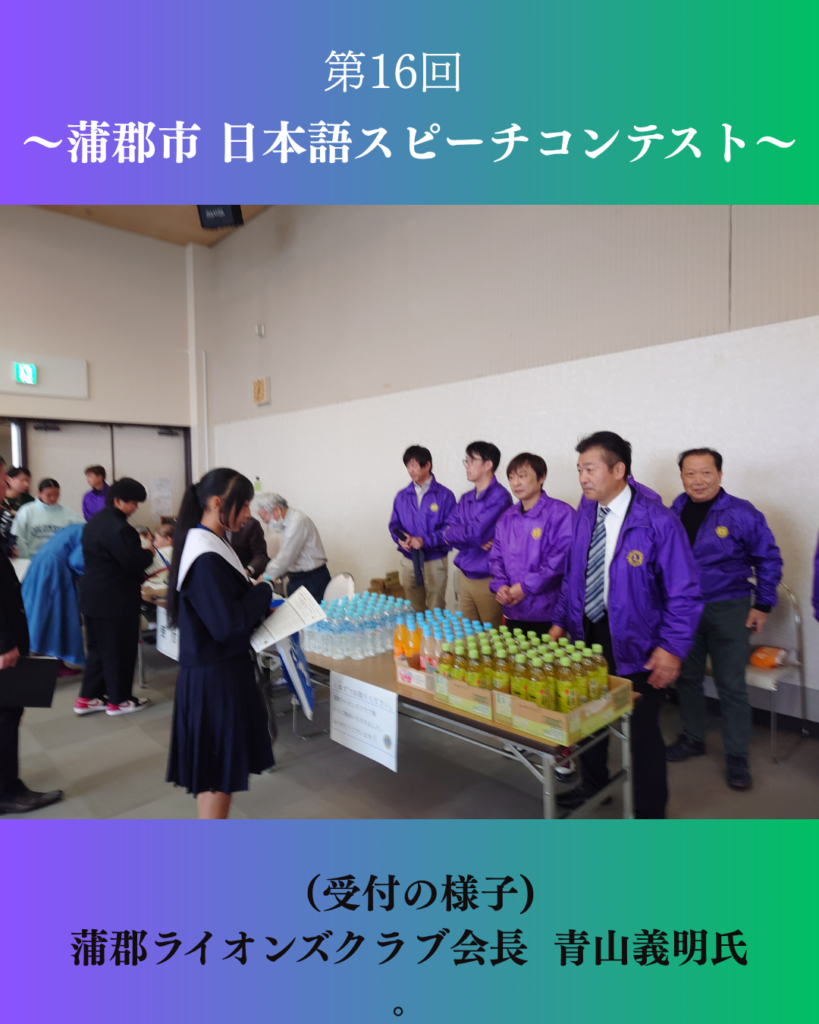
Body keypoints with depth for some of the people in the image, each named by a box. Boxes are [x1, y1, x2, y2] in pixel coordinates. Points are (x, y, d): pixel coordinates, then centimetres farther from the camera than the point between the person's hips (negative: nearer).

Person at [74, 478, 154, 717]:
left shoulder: (94, 521, 11)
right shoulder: (119, 527, -23)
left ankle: (87, 697, 25)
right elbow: (132, 562, -24)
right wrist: (150, 550, -6)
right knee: (119, 649, 4)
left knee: (99, 647, 18)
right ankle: (118, 700, 16)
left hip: (94, 595, 10)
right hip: (115, 599, -10)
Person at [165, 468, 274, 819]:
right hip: (215, 675, -10)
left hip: (221, 669, 10)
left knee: (220, 763, 22)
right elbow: (228, 624, -25)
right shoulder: (206, 559, -25)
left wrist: (261, 606, 2)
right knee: (218, 768, 6)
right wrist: (263, 589, -13)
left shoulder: (208, 544, 6)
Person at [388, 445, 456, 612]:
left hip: (435, 561, -4)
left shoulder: (444, 495, -6)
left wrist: (425, 541, -21)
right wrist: (400, 538, -11)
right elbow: (394, 524, 10)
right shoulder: (402, 496, 8)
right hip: (409, 561, 4)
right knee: (414, 611, 14)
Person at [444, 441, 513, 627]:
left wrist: (450, 533, -4)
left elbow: (476, 533, -23)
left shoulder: (499, 497, -15)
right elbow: (449, 533, 2)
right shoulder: (466, 499, 9)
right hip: (465, 575, 7)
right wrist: (477, 540, -16)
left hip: (487, 579, -7)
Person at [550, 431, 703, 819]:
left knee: (642, 728, 11)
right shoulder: (584, 516, 1)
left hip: (634, 644, -5)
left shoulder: (658, 522, -18)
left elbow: (684, 593, -15)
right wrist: (560, 620, 6)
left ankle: (649, 813, 34)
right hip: (588, 633, 6)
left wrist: (672, 647, -20)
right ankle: (592, 783, 47)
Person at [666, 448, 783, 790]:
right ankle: (692, 739, 33)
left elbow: (768, 559, -2)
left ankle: (737, 758, 19)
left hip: (727, 610, -3)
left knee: (731, 684, 3)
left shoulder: (741, 513, -10)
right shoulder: (672, 514, -1)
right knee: (687, 677, 14)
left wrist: (762, 605, -3)